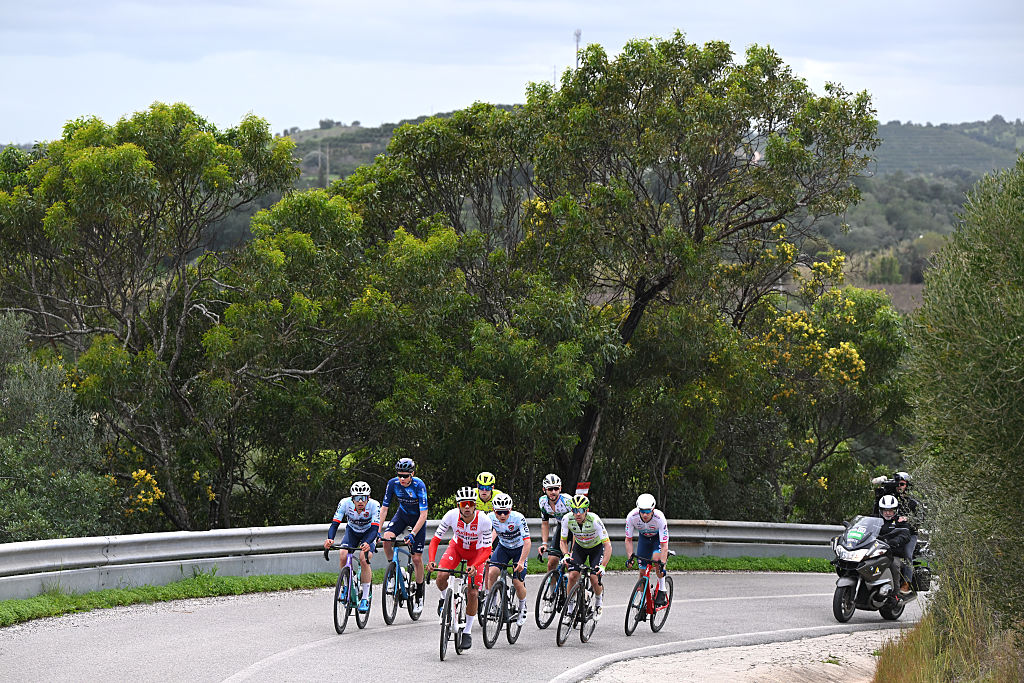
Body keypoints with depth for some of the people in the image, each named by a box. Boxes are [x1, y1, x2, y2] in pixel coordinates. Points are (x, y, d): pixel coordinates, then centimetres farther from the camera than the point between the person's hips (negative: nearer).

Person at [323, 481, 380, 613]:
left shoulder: (374, 505, -32)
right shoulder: (345, 503, -29)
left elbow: (375, 529, -38)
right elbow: (335, 523, -31)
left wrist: (367, 543, -58)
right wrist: (330, 539, -51)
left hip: (368, 534, -2)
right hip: (352, 531, 2)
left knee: (364, 559, -26)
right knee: (343, 556, -24)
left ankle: (365, 598, -15)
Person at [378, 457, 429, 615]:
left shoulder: (419, 485, -29)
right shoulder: (393, 483, -19)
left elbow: (423, 515, -30)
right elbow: (384, 508, -14)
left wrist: (412, 534, -39)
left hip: (418, 519, -3)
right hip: (402, 515, 3)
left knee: (417, 558, -7)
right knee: (387, 538, -26)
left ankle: (419, 596, 9)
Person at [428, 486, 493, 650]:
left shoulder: (484, 521, -32)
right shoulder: (452, 515, -29)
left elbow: (487, 550, -26)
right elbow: (435, 539, -22)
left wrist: (474, 566, -43)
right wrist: (431, 560, -37)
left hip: (477, 552, -1)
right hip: (457, 546, 1)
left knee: (472, 593, -10)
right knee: (441, 577, -25)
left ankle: (467, 632, 7)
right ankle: (445, 598, 11)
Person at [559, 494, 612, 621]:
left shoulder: (594, 520, -36)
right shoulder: (567, 519, -27)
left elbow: (608, 546, -35)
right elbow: (563, 540, -11)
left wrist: (602, 566, -45)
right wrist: (566, 555, -31)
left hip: (596, 547, -3)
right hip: (580, 547, 3)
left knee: (594, 578, -17)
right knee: (572, 576, -15)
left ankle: (599, 603, 14)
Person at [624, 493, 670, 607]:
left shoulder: (659, 518, -39)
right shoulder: (632, 517, -32)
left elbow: (664, 546, -37)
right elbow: (628, 540, -17)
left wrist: (662, 566, -44)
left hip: (659, 537, -3)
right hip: (644, 537, 3)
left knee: (656, 558, -31)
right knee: (642, 571, -4)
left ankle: (662, 591, -15)